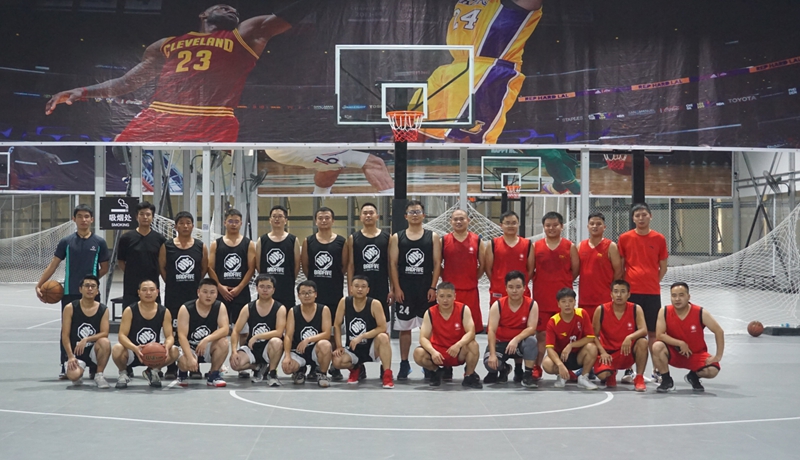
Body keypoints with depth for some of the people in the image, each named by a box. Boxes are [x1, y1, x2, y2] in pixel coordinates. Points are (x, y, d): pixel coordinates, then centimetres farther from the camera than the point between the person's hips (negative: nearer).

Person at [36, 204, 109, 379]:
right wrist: (39, 285, -4)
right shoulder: (66, 241, 3)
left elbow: (104, 268, 9)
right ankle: (65, 366, 11)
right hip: (69, 293, 0)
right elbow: (53, 265, 4)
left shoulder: (99, 242, 2)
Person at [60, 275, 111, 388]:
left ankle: (99, 375, -10)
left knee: (105, 342, -34)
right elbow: (65, 335, -6)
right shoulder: (70, 308, -4)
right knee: (73, 375, -31)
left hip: (94, 349, 1)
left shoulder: (103, 310, 0)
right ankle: (79, 377, 12)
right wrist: (71, 356, -17)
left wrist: (86, 339, -27)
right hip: (76, 351, -1)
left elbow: (104, 333, -11)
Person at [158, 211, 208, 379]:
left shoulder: (200, 246, 3)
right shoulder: (167, 246, 0)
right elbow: (162, 268, 5)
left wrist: (194, 283, 5)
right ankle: (171, 368, 10)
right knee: (172, 330, 2)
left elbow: (205, 268, 9)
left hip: (194, 294, 1)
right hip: (173, 295, -1)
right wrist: (172, 283, 2)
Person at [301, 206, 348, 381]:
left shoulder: (341, 241, 1)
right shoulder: (308, 241, 5)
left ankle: (335, 367, 10)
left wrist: (332, 279, 4)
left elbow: (345, 266, 3)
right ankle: (314, 367, 12)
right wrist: (315, 280, 6)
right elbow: (305, 266, 8)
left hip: (335, 293, -1)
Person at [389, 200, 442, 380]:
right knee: (404, 327, 5)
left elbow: (437, 264, 1)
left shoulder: (433, 237, 4)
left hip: (426, 289, 0)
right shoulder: (396, 238, 5)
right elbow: (393, 264, 2)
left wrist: (433, 287, -7)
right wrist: (397, 288, -6)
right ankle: (404, 364, 13)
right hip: (404, 289, 0)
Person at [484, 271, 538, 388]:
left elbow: (531, 328, -20)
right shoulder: (497, 305, -11)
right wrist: (492, 354, -29)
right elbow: (491, 330, -18)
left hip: (520, 343, 0)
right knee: (490, 363, -28)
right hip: (500, 342, 0)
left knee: (532, 340, -35)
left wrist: (516, 339, -39)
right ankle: (503, 369, 11)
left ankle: (528, 375, -19)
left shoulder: (532, 305, -11)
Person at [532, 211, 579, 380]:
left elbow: (575, 270, 5)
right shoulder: (535, 247, 4)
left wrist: (562, 282, 5)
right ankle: (536, 369, 11)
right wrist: (543, 282, 2)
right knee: (541, 334, 3)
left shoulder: (570, 247, 3)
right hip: (541, 297, 0)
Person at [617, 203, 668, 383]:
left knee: (653, 331, 5)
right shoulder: (624, 238, 2)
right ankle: (628, 370, 7)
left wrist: (654, 282, 1)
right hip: (630, 291, -1)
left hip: (652, 292, 1)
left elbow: (663, 267, 9)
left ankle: (657, 370, 12)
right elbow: (620, 266, 6)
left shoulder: (659, 239, 4)